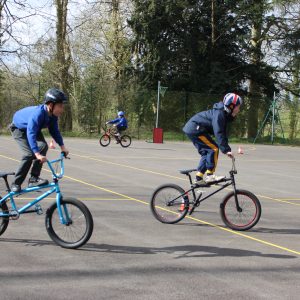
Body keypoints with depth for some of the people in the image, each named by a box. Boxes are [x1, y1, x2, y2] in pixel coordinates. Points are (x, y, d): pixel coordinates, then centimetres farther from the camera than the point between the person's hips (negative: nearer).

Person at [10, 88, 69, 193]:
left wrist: (62, 146, -16)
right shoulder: (37, 114, -42)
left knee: (43, 146, -17)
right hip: (19, 128, -7)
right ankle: (16, 184, -9)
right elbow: (31, 134, -49)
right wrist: (37, 154, -57)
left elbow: (54, 131, -7)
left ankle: (34, 178, -12)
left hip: (34, 128, 7)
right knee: (29, 153, -21)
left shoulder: (52, 115, -20)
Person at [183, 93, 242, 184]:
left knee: (206, 152, 11)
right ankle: (210, 175, -10)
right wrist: (226, 150, -29)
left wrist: (227, 149, 9)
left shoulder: (225, 115, 10)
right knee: (213, 149, -13)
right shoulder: (219, 113, -21)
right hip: (195, 129, -10)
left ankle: (199, 178, 13)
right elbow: (218, 133, -28)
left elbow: (223, 133, 15)